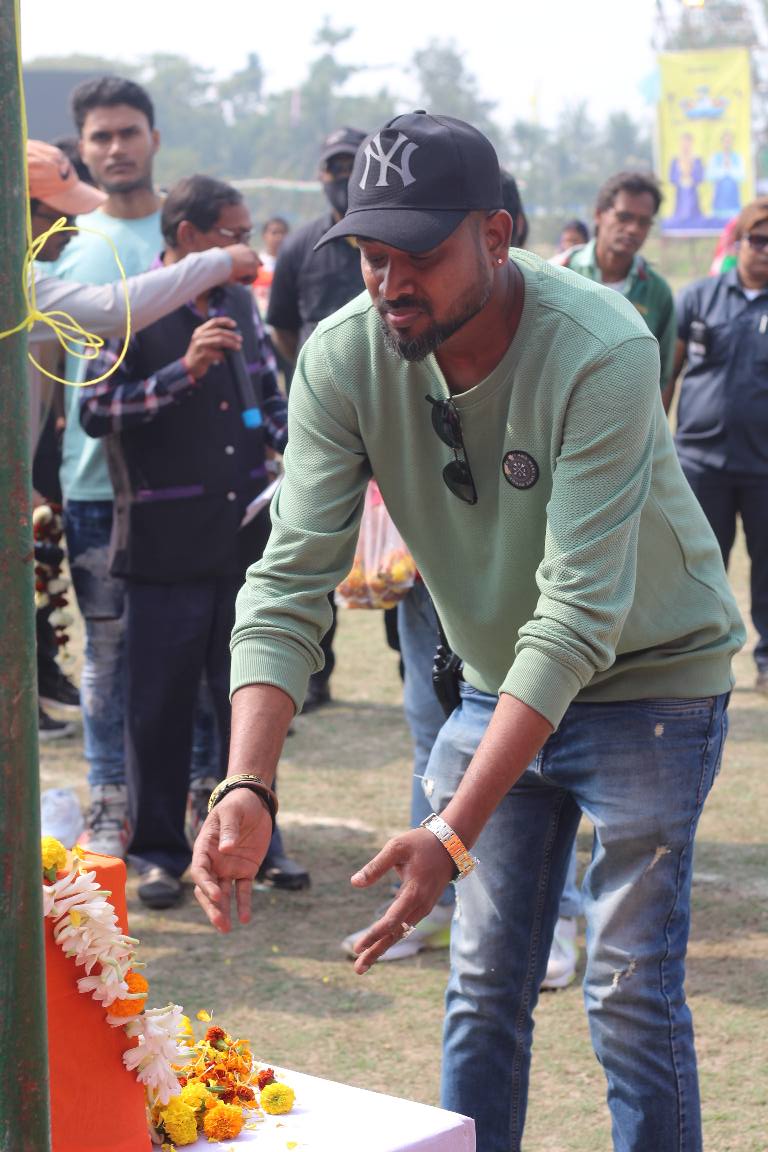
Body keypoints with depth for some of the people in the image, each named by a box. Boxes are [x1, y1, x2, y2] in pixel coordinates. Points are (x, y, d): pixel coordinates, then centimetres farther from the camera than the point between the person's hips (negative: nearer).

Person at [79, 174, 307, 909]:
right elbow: (94, 411, -15)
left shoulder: (241, 308, 11)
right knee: (161, 703, 3)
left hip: (245, 540, 5)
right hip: (166, 549, -5)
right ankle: (157, 849, 15)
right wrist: (183, 370, -23)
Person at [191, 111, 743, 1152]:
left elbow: (579, 614, -34)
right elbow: (289, 581, -20)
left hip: (649, 672, -4)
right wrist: (247, 786, -36)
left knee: (632, 993, -3)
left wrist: (455, 835, -41)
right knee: (483, 987, 8)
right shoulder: (342, 358, -17)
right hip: (498, 679, 4)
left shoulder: (604, 351, -31)